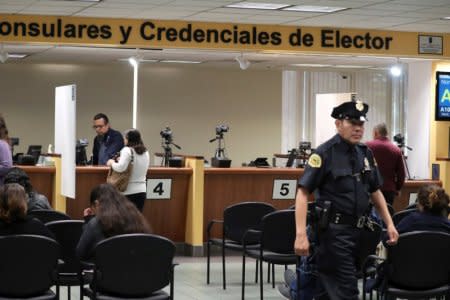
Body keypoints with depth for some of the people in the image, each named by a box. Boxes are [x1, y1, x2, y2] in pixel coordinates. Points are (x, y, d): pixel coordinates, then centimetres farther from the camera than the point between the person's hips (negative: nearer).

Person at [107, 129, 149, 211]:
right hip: (142, 190, 6)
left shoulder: (127, 150, -10)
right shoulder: (145, 152, 11)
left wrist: (112, 163, -3)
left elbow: (121, 167, -22)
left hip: (129, 191, -6)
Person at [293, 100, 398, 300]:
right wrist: (301, 234, -24)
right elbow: (303, 193, -15)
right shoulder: (325, 153, -10)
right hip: (334, 231, -6)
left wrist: (389, 224, 13)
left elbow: (375, 192, 21)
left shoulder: (365, 153, 11)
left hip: (358, 231, 6)